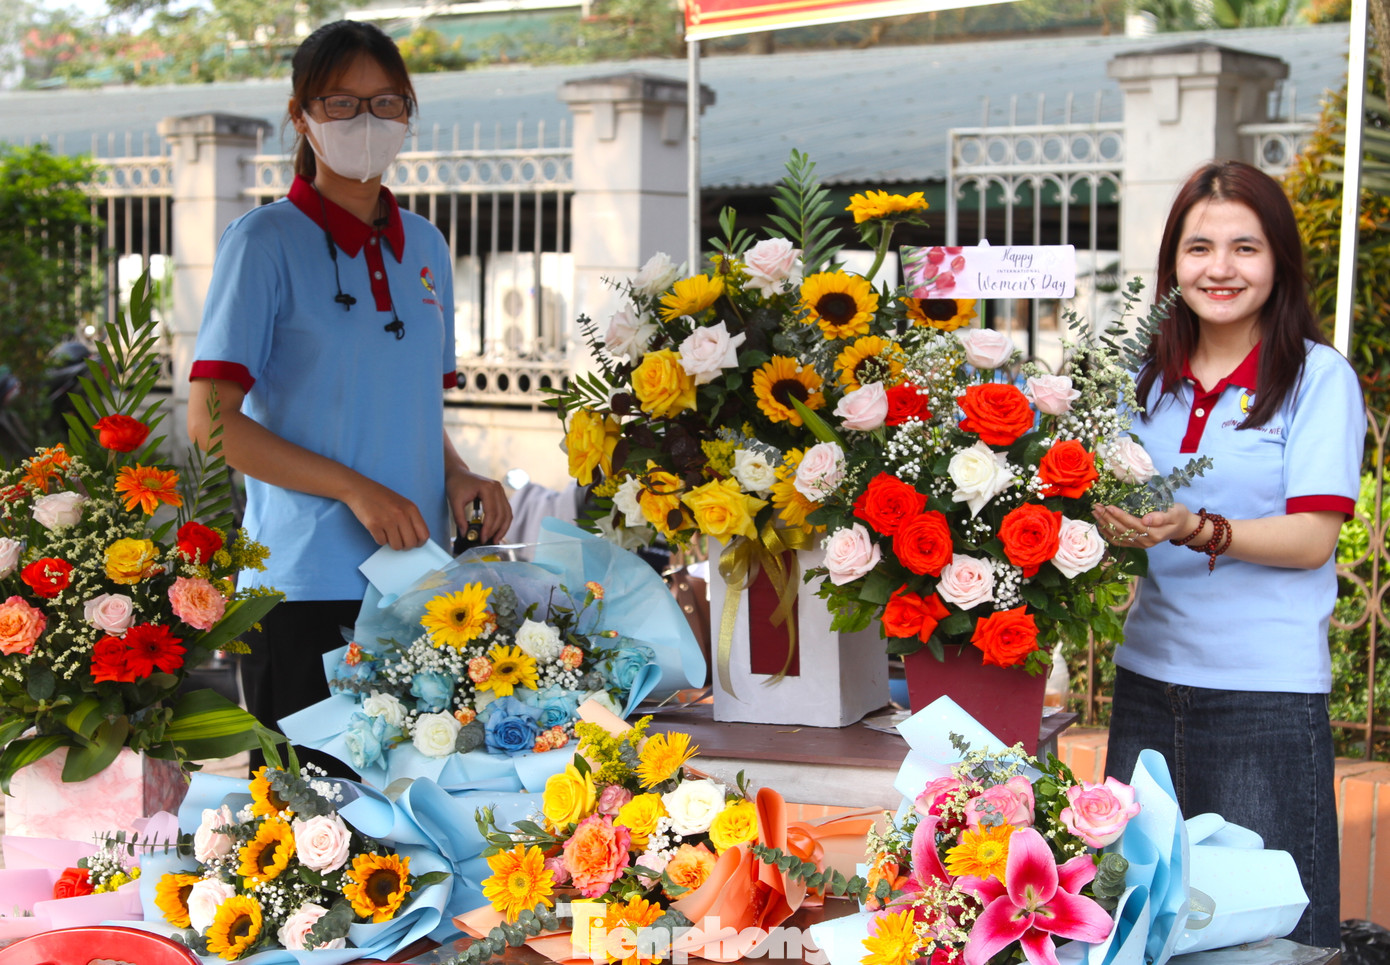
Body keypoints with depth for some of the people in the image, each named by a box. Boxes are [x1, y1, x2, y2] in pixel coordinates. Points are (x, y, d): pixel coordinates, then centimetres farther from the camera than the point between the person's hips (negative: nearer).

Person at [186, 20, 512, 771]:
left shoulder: (425, 247, 14)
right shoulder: (266, 243, -4)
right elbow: (210, 420, -10)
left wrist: (457, 477, 2)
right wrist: (355, 490, -17)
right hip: (306, 587, -5)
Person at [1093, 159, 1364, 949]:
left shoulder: (1319, 377, -4)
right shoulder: (1151, 378, 10)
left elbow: (1314, 536, -11)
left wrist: (1199, 531, -25)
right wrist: (1113, 522, -6)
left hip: (1268, 692, -5)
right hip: (1149, 678, 5)